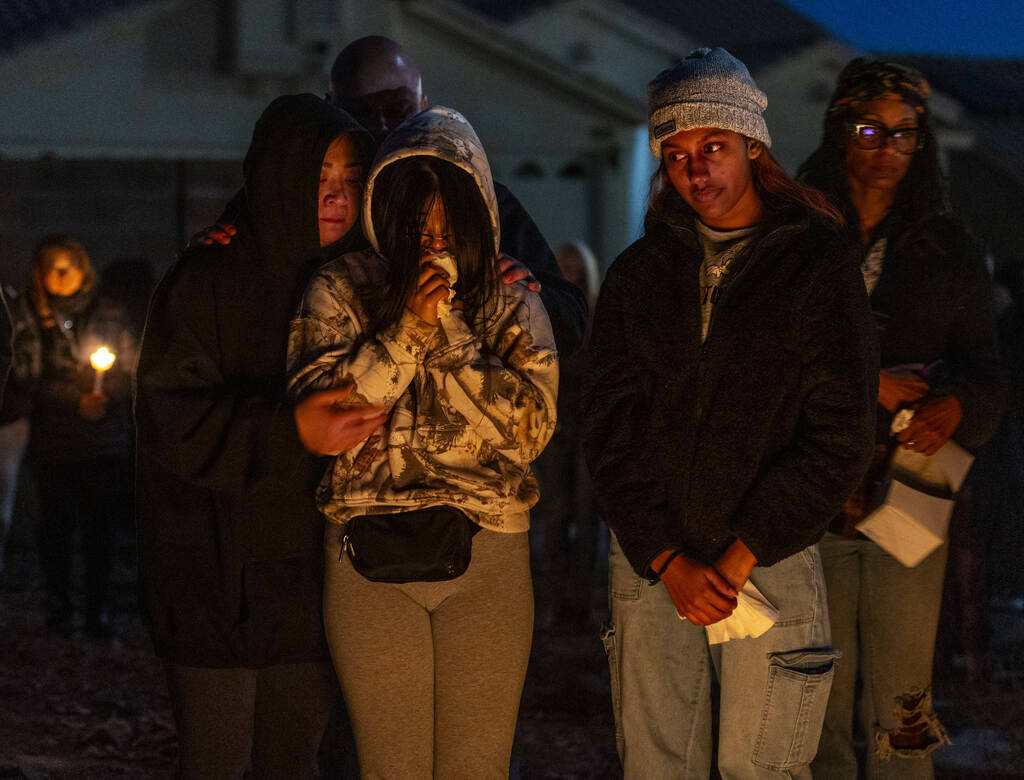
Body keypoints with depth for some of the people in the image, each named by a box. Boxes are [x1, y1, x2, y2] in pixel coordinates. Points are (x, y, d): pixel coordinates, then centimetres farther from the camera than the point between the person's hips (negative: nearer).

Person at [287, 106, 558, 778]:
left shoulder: (512, 302, 7)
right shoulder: (342, 290, 5)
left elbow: (530, 429, -5)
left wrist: (450, 330, -10)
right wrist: (408, 327, -13)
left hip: (489, 557, 1)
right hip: (369, 558, -1)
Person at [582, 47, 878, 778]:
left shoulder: (817, 262, -2)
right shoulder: (638, 273, 7)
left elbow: (839, 438, -7)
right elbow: (610, 432, 4)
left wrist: (740, 556, -11)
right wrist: (667, 559, -7)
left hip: (771, 557, -2)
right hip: (651, 562, 3)